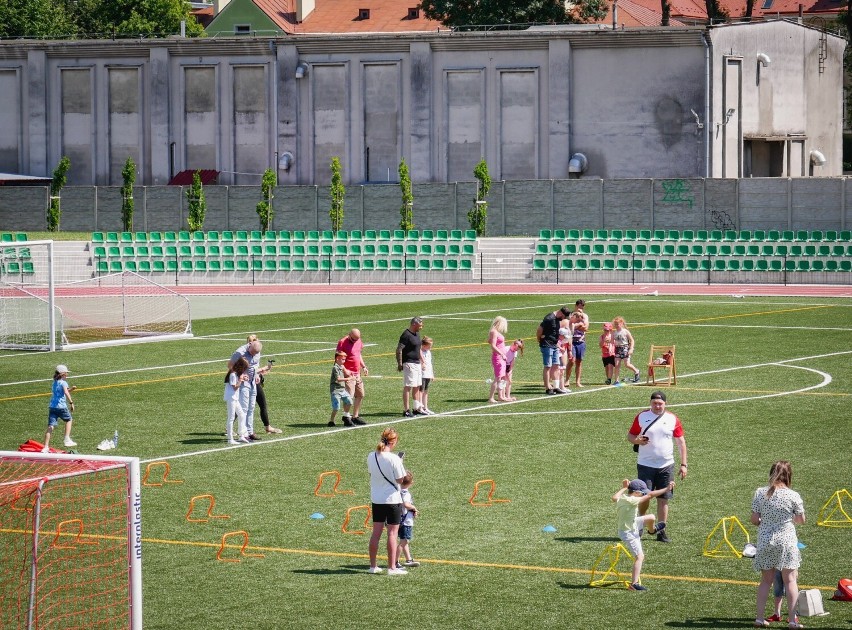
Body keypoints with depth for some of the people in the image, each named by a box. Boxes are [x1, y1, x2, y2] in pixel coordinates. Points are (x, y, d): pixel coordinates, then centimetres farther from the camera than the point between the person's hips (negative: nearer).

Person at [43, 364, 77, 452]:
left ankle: (46, 447, -12)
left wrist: (71, 389, 22)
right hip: (61, 406, -6)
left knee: (50, 427, -3)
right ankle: (67, 440, 18)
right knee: (69, 420, 22)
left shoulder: (55, 382, 21)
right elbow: (66, 392, -24)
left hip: (52, 406, 6)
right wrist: (71, 402, -27)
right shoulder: (63, 382, -4)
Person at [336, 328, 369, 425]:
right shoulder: (342, 343, -14)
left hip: (357, 373, 8)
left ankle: (355, 417, 22)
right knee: (349, 396, -11)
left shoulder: (358, 341, 9)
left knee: (360, 395, 13)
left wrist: (364, 367, 15)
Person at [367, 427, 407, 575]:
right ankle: (392, 567, 3)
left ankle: (373, 565, 17)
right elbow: (400, 480, -13)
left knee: (376, 532, 12)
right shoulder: (394, 459, -19)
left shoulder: (371, 457, -1)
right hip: (392, 499, -5)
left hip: (376, 499, 5)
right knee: (392, 533, 1)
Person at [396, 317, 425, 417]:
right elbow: (399, 350, -19)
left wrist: (421, 361, 24)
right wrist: (400, 364, -21)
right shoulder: (406, 335, -16)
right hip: (409, 364, -10)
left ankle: (416, 408, 20)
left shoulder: (417, 334, 14)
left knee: (417, 386, 13)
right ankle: (406, 410, -8)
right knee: (408, 387, -9)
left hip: (417, 363, 10)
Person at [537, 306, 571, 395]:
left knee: (556, 366, 8)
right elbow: (539, 330, -16)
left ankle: (556, 388, 11)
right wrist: (539, 340, -5)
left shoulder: (557, 318, 11)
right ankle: (548, 388, 0)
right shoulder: (549, 318, -17)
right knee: (548, 367, -4)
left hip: (554, 345, 9)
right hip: (547, 345, -9)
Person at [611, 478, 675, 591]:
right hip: (628, 533, -9)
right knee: (639, 556, -12)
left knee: (651, 517, 23)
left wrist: (624, 488, 19)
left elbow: (614, 498, 13)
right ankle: (634, 584, -17)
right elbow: (650, 495, -31)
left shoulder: (622, 497, -10)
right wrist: (667, 489, -29)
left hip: (633, 524, 9)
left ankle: (652, 529, 59)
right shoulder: (632, 501, -33)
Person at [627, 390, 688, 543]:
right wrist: (638, 440, -17)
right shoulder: (642, 417, 1)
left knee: (663, 499, 2)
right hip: (645, 465, -1)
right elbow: (630, 435, 7)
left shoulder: (672, 419, 2)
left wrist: (683, 464, 2)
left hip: (666, 466, 1)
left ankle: (661, 531, 9)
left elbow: (681, 442, 7)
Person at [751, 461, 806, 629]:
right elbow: (801, 520, 2)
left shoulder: (760, 493, -3)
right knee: (790, 579, 4)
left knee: (766, 580, 14)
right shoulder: (793, 496, -9)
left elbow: (754, 520, -2)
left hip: (765, 541, 3)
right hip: (786, 541, -3)